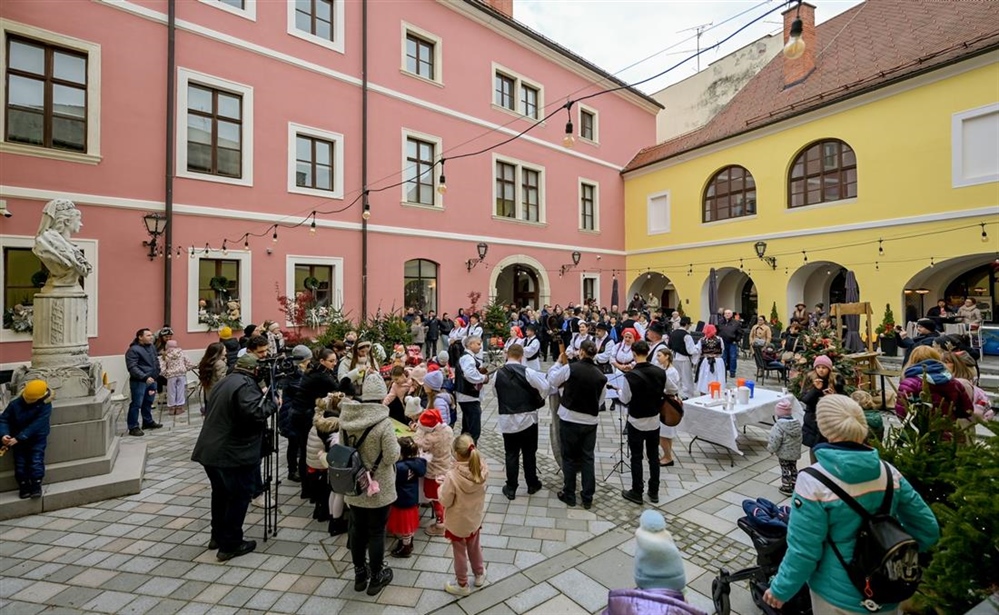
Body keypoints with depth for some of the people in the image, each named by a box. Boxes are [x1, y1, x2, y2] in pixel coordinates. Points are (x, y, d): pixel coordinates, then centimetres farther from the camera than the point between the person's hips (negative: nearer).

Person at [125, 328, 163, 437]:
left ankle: (148, 422, 32)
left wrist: (157, 373, 14)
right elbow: (132, 367, -21)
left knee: (148, 402, 19)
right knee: (136, 404, -3)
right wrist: (145, 377, -28)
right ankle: (133, 427, 4)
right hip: (139, 382, -8)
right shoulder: (133, 350, -15)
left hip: (152, 380, 8)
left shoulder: (152, 347, 10)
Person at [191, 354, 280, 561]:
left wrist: (263, 397, 18)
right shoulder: (246, 385, -16)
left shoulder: (223, 383, 16)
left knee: (221, 493, 23)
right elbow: (255, 414, -28)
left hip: (211, 450, 10)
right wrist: (273, 402, -12)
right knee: (239, 496, 4)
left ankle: (218, 536, 36)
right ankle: (230, 545, 12)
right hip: (233, 453, -10)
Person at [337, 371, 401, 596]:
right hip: (378, 488, -5)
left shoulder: (346, 417, -11)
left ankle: (359, 574, 40)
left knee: (357, 528, 22)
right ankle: (376, 577, 32)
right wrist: (396, 444, -2)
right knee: (376, 531, 14)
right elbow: (392, 457, -20)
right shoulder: (383, 423, -28)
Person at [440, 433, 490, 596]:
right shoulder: (482, 470, -20)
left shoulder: (452, 476, -35)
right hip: (475, 518, 4)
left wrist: (443, 485, -6)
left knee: (459, 552, 20)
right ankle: (479, 575, 49)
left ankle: (462, 585, 39)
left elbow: (445, 501, -23)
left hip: (458, 522, -4)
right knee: (474, 547, 29)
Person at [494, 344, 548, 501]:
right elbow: (545, 387, -12)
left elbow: (495, 394, 8)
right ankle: (532, 484, 28)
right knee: (529, 453, 14)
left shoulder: (497, 373, -3)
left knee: (511, 454, 11)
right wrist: (538, 401, 6)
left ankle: (511, 488, 18)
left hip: (507, 420, 2)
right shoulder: (527, 371, -13)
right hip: (527, 418, -1)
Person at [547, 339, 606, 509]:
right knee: (588, 458, 14)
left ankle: (569, 495, 22)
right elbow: (600, 400, 5)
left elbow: (552, 381, 2)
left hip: (569, 419, -2)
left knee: (569, 457, 11)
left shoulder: (570, 368, -15)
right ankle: (588, 498, 22)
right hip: (590, 421, 3)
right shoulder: (601, 376, -4)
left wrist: (559, 363, 12)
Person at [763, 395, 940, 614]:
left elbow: (803, 551, -22)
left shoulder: (813, 482, -28)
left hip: (838, 597, -4)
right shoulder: (889, 473, -12)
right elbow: (928, 530, 0)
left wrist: (780, 589, -7)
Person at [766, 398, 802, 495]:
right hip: (795, 453, 6)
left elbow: (774, 442, -24)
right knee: (793, 469, 21)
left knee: (785, 470, 8)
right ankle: (794, 486, 35)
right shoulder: (797, 423, -4)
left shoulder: (779, 425, -26)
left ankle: (786, 488, 19)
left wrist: (770, 448, -5)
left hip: (783, 454, -6)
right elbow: (800, 439, 8)